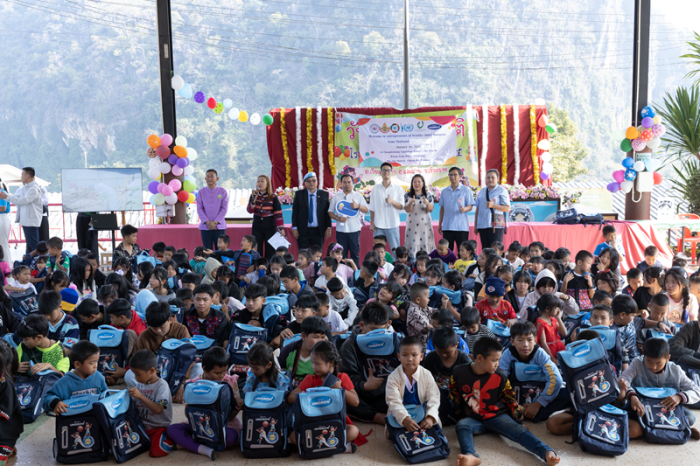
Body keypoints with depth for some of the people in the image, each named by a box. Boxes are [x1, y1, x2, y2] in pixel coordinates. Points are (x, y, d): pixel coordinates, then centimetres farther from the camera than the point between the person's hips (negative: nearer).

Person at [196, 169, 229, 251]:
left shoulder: (223, 192, 2)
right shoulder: (201, 192, 5)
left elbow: (224, 208, -2)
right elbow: (199, 209, 2)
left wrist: (215, 222, -11)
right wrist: (207, 222, -10)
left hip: (219, 226, -1)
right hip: (205, 227, 1)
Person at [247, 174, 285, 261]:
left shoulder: (273, 197, -4)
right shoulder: (254, 195, 4)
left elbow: (278, 214, -7)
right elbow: (250, 211, -4)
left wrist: (281, 228, -13)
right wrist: (254, 199, -18)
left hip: (270, 228, -2)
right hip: (257, 228, 2)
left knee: (270, 253, 0)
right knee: (257, 252, 4)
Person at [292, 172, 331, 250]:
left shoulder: (324, 194, 3)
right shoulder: (299, 194, 3)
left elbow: (328, 212, 3)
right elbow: (295, 211, 3)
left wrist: (328, 227, -2)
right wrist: (294, 228, -2)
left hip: (318, 231, 0)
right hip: (303, 231, 0)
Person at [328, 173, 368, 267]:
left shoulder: (358, 195, 7)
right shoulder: (336, 197, 10)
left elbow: (366, 210, 3)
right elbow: (330, 211, 10)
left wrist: (358, 206, -17)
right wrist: (337, 218, -10)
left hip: (354, 229, -1)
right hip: (340, 229, 1)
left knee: (355, 253, 3)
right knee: (341, 254, 4)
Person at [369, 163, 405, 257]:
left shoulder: (398, 188, 5)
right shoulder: (375, 189, 7)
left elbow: (401, 206, 1)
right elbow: (372, 208, 8)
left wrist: (392, 201, -18)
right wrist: (371, 223, 2)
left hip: (393, 225, -1)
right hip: (378, 225, 1)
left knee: (396, 250, 0)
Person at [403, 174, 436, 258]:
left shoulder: (428, 195, 6)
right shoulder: (407, 195, 4)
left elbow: (431, 210, -2)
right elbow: (407, 210, -5)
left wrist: (427, 203, -23)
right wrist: (411, 203, -24)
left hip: (425, 225, 1)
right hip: (412, 225, -1)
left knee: (425, 243, -3)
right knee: (412, 244, -7)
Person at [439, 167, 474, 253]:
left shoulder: (466, 190, 1)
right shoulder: (444, 191, 13)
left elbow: (470, 206, -1)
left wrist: (464, 209, -24)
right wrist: (440, 224, 14)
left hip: (461, 227, -3)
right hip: (447, 226, 3)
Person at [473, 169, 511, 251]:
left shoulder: (502, 191, 3)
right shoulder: (482, 191, 18)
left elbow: (507, 208, -5)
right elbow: (478, 208, 18)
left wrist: (493, 205, -18)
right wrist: (475, 225, 13)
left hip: (495, 225, -5)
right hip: (482, 225, 5)